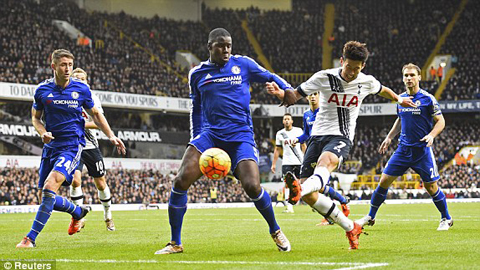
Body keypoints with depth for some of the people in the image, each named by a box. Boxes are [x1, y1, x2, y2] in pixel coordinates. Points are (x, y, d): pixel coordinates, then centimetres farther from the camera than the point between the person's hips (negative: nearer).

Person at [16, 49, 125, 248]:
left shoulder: (81, 89, 0)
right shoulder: (42, 90, 1)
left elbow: (95, 114, 14)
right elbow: (35, 117, 14)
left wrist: (111, 136, 6)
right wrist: (43, 132, -7)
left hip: (72, 145, -4)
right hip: (50, 147, 4)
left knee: (49, 186, -24)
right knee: (46, 198, 6)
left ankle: (31, 238, -21)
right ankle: (78, 212, 37)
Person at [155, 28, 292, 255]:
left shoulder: (243, 64, 6)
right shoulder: (197, 73, 11)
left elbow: (269, 77, 17)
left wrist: (288, 89, 0)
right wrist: (195, 138, 17)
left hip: (240, 135, -2)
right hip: (209, 134, 2)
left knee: (252, 187, -21)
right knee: (180, 182, -15)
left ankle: (275, 231, 8)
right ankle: (175, 243, -1)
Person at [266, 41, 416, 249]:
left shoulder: (367, 82, 5)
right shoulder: (324, 77, -1)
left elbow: (382, 90, 30)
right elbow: (294, 95, 1)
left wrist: (399, 99, 47)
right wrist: (279, 92, -21)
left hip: (341, 138, -2)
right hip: (318, 135, 2)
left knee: (325, 162, -39)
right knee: (309, 196, -9)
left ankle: (300, 190, -72)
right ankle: (351, 228, 7)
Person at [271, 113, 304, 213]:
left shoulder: (298, 131, 5)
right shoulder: (280, 133, 8)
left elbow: (303, 146, 8)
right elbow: (277, 149, 12)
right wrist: (274, 164, 7)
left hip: (299, 162, -1)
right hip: (287, 162, 1)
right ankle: (289, 207, -14)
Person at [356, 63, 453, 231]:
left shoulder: (427, 99, -8)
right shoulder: (400, 99, 8)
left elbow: (440, 121, -5)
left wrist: (431, 135, -22)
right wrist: (389, 137, 17)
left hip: (422, 150, -4)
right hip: (403, 148, 4)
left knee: (431, 187, -3)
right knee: (384, 181, -1)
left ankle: (446, 219, 17)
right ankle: (370, 217, 11)